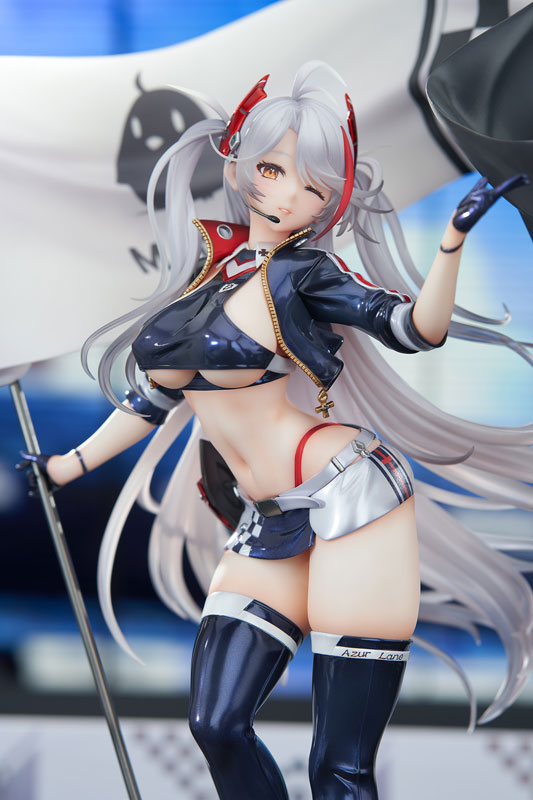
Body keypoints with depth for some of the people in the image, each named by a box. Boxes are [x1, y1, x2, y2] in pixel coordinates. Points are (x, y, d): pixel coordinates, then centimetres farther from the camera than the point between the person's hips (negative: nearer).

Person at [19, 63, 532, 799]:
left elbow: (416, 328, -15)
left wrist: (453, 239, -28)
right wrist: (71, 464, 32)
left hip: (349, 502, -6)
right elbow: (155, 395, 24)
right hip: (268, 526, 6)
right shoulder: (204, 263, 13)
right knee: (217, 725, -3)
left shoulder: (301, 270, -3)